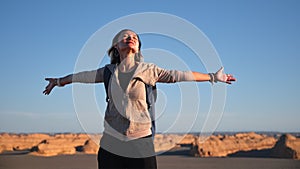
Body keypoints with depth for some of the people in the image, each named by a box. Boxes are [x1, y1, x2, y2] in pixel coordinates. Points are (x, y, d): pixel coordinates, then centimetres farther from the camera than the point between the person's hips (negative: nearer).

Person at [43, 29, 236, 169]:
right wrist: (58, 81, 36)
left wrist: (213, 76, 9)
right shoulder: (110, 71, 8)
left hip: (140, 139, -2)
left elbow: (178, 75, 5)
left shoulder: (146, 69, 1)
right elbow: (83, 76, 22)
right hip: (112, 140, 2)